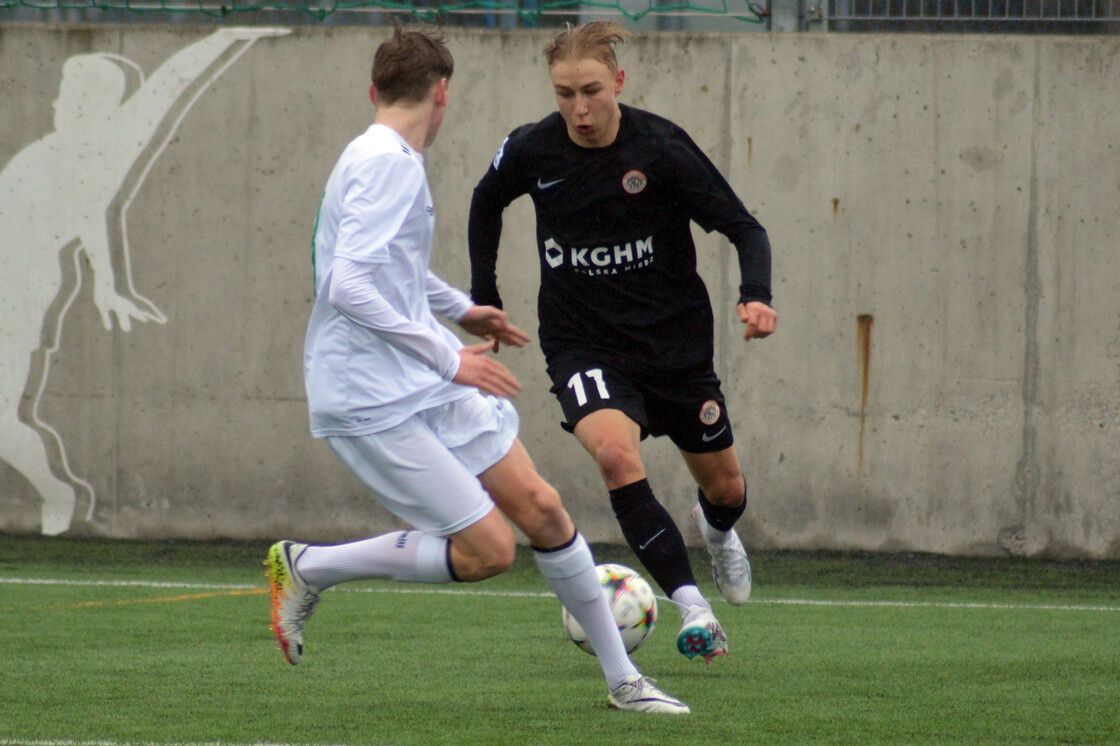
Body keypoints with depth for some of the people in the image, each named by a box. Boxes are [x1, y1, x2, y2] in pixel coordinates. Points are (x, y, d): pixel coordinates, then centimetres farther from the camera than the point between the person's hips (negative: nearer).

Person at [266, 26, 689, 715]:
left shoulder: (394, 161, 14)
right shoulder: (386, 164, -18)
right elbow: (349, 287, -27)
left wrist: (459, 309, 45)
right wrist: (447, 356, -23)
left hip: (432, 387, 10)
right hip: (375, 401, -10)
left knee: (540, 507, 5)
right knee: (488, 549, -10)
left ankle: (622, 679, 14)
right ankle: (308, 567, 3)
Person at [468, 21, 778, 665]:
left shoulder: (661, 148, -17)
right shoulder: (532, 151, -9)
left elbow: (744, 227, -12)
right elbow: (487, 203, 14)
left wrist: (756, 296, -30)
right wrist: (484, 295, 13)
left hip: (674, 339, 0)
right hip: (583, 342, 0)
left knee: (725, 487, 14)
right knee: (616, 453, -31)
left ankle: (717, 529, 55)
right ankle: (692, 606, -26)